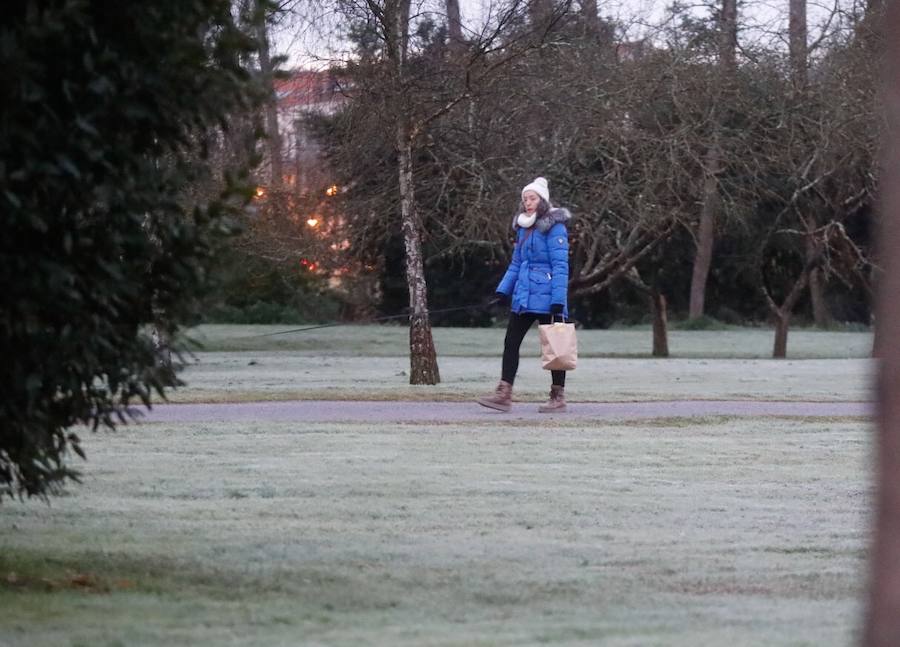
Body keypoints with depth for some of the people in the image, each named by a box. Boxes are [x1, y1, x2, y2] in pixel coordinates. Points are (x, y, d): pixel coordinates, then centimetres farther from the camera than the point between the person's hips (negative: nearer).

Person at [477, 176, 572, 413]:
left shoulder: (554, 227, -9)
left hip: (545, 298, -8)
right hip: (523, 296, 8)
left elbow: (560, 266, -14)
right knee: (510, 343, 2)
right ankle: (504, 394, 1)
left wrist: (558, 301, -19)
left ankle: (558, 397, 8)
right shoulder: (524, 228, 15)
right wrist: (503, 291, 13)